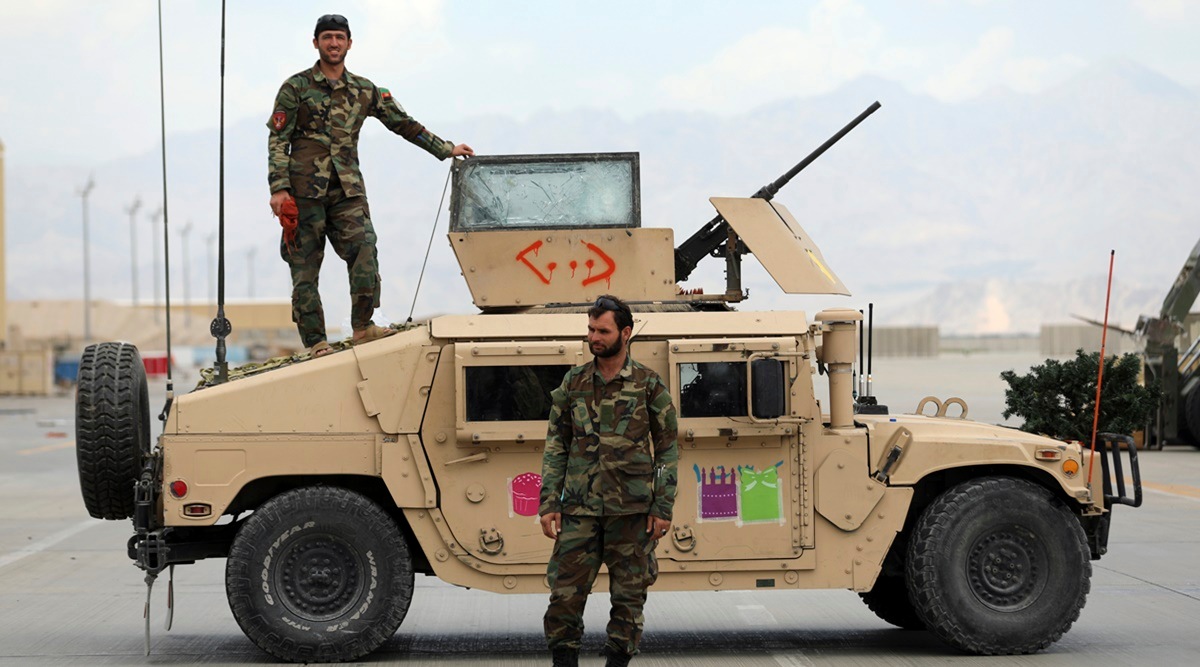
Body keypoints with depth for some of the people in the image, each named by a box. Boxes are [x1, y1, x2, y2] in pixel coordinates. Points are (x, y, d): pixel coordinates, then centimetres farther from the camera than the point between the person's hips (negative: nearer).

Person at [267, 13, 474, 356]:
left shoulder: (364, 91, 12)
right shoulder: (296, 88, 2)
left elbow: (404, 124, 17)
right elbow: (278, 140, -1)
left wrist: (447, 149, 15)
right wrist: (279, 188, -11)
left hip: (347, 191, 3)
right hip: (305, 190, -3)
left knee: (364, 251, -17)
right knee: (305, 268, -3)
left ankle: (362, 326, -10)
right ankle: (315, 342, 1)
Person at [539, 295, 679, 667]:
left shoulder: (649, 385, 1)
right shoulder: (573, 383, 8)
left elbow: (667, 451, 3)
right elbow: (555, 447, 9)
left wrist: (663, 508, -4)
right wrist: (548, 503, 2)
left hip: (632, 511, -1)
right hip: (580, 508, 2)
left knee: (628, 596, 4)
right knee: (565, 593, -3)